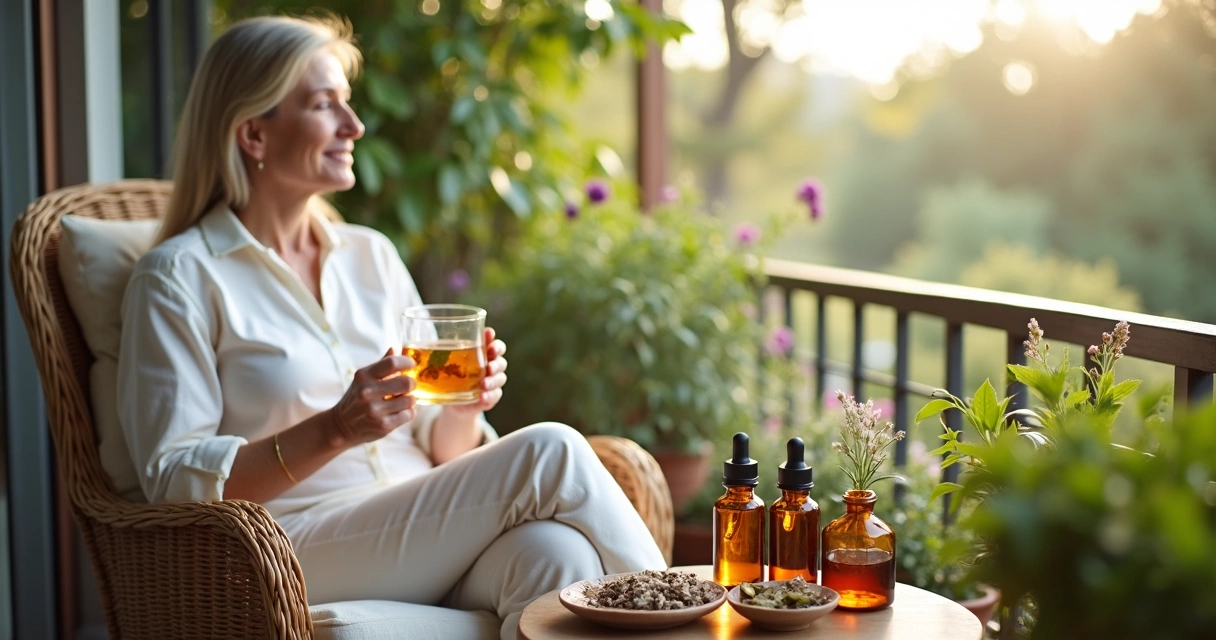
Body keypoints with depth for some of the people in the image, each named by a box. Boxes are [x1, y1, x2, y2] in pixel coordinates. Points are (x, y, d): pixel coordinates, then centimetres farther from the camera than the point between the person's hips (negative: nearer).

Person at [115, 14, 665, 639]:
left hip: (425, 547, 5)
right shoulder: (179, 277, -1)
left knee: (555, 552, -30)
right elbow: (176, 483, -8)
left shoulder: (372, 255, 16)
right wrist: (334, 431, -21)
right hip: (295, 562, -5)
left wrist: (465, 406, -7)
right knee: (550, 452, -24)